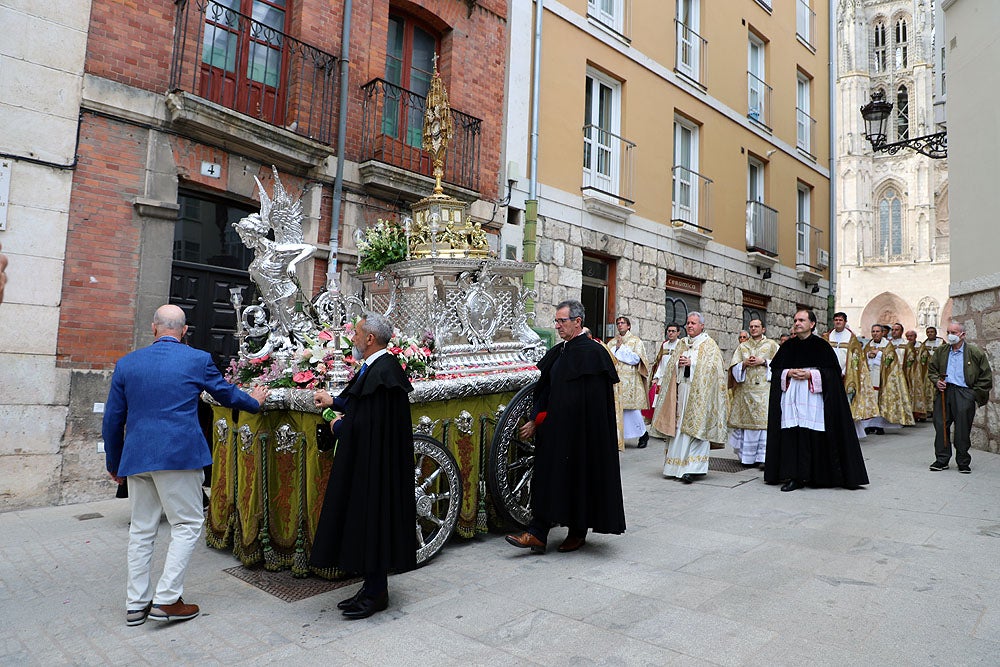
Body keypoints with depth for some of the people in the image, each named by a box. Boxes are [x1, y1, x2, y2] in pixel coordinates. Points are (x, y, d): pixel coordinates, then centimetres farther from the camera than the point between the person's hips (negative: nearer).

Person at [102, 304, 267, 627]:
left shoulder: (127, 363, 7)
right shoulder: (198, 359, -3)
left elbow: (112, 420, 11)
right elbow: (226, 394, 11)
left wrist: (114, 463, 22)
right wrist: (254, 401, 31)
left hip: (137, 456, 5)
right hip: (180, 454, -5)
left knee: (141, 528, 14)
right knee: (187, 524, 6)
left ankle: (136, 603, 22)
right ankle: (167, 599, 4)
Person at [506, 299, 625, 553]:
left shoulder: (592, 352, -13)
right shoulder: (557, 352, 10)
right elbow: (545, 390, 13)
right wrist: (535, 421, 5)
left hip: (580, 432, -7)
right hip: (555, 430, 7)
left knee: (578, 477, 5)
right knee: (548, 475, 5)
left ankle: (578, 532, 23)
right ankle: (537, 534, 8)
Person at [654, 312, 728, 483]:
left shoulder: (709, 344, 3)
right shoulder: (681, 343, 18)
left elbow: (712, 366, -9)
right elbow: (671, 366, 16)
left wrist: (691, 363, -13)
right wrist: (678, 363, -4)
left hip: (698, 392, -5)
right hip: (681, 389, 5)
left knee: (695, 428, -8)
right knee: (678, 426, 3)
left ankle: (693, 468, -7)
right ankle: (676, 466, 9)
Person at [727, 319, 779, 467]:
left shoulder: (771, 345, 12)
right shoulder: (742, 346, 18)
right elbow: (734, 367, 12)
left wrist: (763, 362, -9)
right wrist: (744, 363, -6)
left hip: (765, 389, -2)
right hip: (745, 390, 2)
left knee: (765, 421, -11)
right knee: (747, 421, -1)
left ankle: (764, 457, -9)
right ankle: (747, 457, 6)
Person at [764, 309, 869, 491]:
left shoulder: (821, 346, 1)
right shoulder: (788, 346, 12)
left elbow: (832, 371, -3)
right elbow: (775, 369, 13)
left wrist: (810, 375, -14)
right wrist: (789, 373, -6)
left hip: (813, 397, -3)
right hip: (791, 398, 3)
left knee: (814, 435, -4)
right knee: (791, 435, -2)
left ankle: (814, 476, 8)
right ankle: (795, 477, 2)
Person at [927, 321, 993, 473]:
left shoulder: (975, 352, 0)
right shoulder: (941, 351, 10)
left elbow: (986, 376, 3)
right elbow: (931, 370, 20)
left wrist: (975, 394, -1)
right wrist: (937, 381, 1)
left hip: (964, 394, -3)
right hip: (944, 392, 3)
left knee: (963, 430, 0)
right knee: (941, 426, 1)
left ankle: (963, 462, 13)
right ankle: (941, 460, 10)